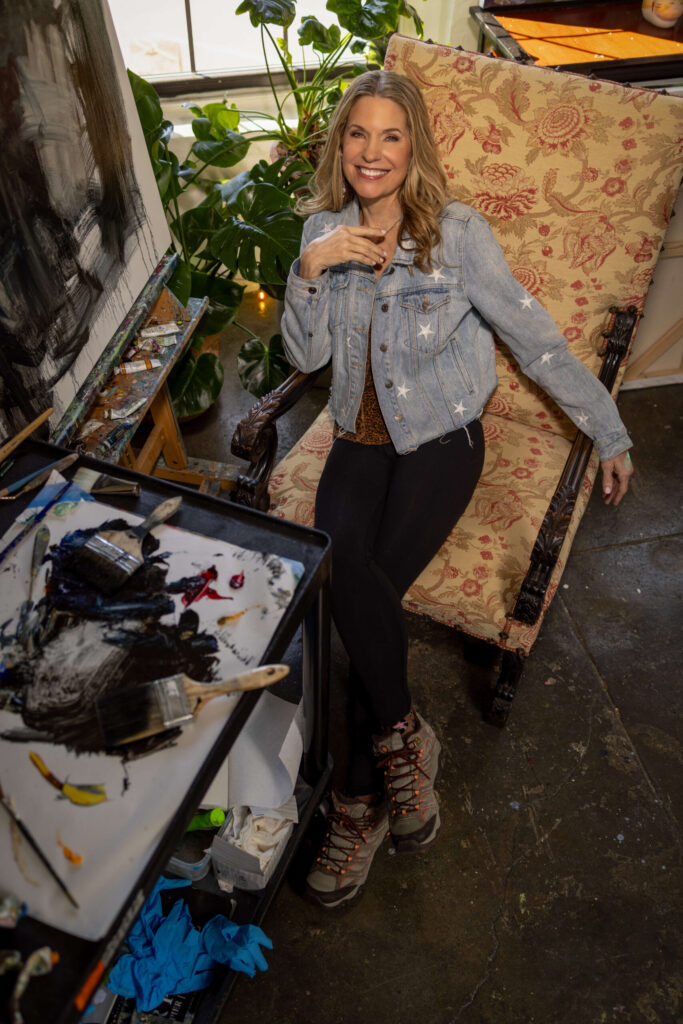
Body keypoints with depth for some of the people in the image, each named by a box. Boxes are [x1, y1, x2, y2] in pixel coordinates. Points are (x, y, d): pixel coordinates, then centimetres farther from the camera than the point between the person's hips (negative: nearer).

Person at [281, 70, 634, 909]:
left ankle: (362, 794, -3)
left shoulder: (458, 233, -5)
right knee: (344, 566, -27)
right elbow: (305, 355, 3)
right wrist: (310, 270, -13)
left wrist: (610, 433, 2)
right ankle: (404, 734, -5)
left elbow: (536, 339, -2)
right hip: (360, 439, 4)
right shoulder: (323, 232, 8)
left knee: (368, 587, -24)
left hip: (440, 439, -3)